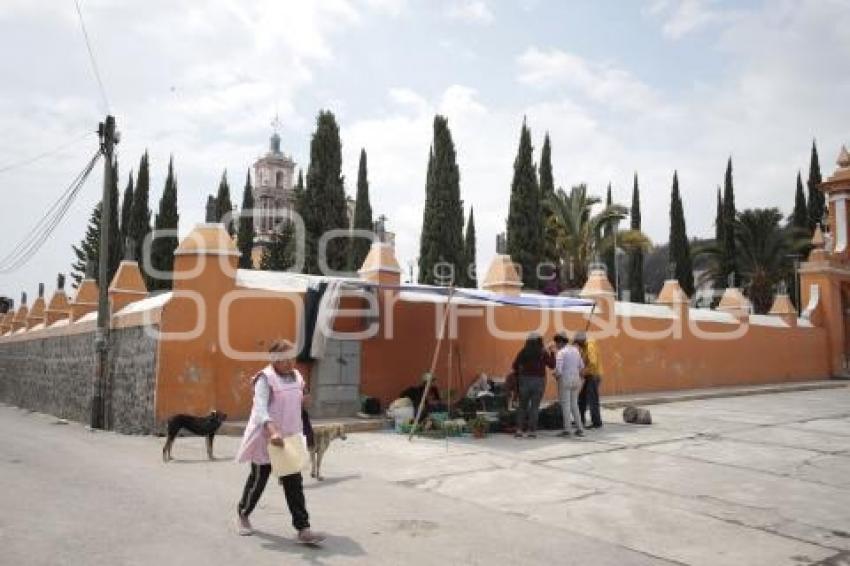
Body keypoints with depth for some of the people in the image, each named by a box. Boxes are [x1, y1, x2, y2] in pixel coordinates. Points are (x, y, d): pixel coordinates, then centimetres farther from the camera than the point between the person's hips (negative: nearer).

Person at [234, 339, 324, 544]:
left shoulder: (296, 377, 7)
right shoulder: (265, 379, -15)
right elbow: (260, 409, -28)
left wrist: (298, 434, 18)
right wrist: (273, 431, -41)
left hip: (289, 439, 5)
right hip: (266, 439, -5)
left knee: (294, 483, 2)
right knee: (259, 479, 12)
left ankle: (303, 528, 3)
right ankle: (243, 514, 38)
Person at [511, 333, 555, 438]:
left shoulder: (524, 351, -1)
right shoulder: (543, 352, -5)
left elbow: (515, 365, -1)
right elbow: (552, 365, 0)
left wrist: (519, 374, 16)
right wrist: (551, 354, 12)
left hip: (525, 380, 1)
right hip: (539, 381, -1)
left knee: (522, 406, 11)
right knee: (535, 406, 4)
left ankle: (519, 429, 4)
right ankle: (532, 430, 2)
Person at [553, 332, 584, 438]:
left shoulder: (561, 352, -13)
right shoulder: (575, 349, 10)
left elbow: (558, 370, -20)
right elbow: (581, 366, 16)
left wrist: (556, 376, 0)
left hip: (565, 381, -7)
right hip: (575, 380, 7)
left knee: (565, 405, -1)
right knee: (574, 405, 14)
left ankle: (566, 430, 0)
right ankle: (579, 429, 13)